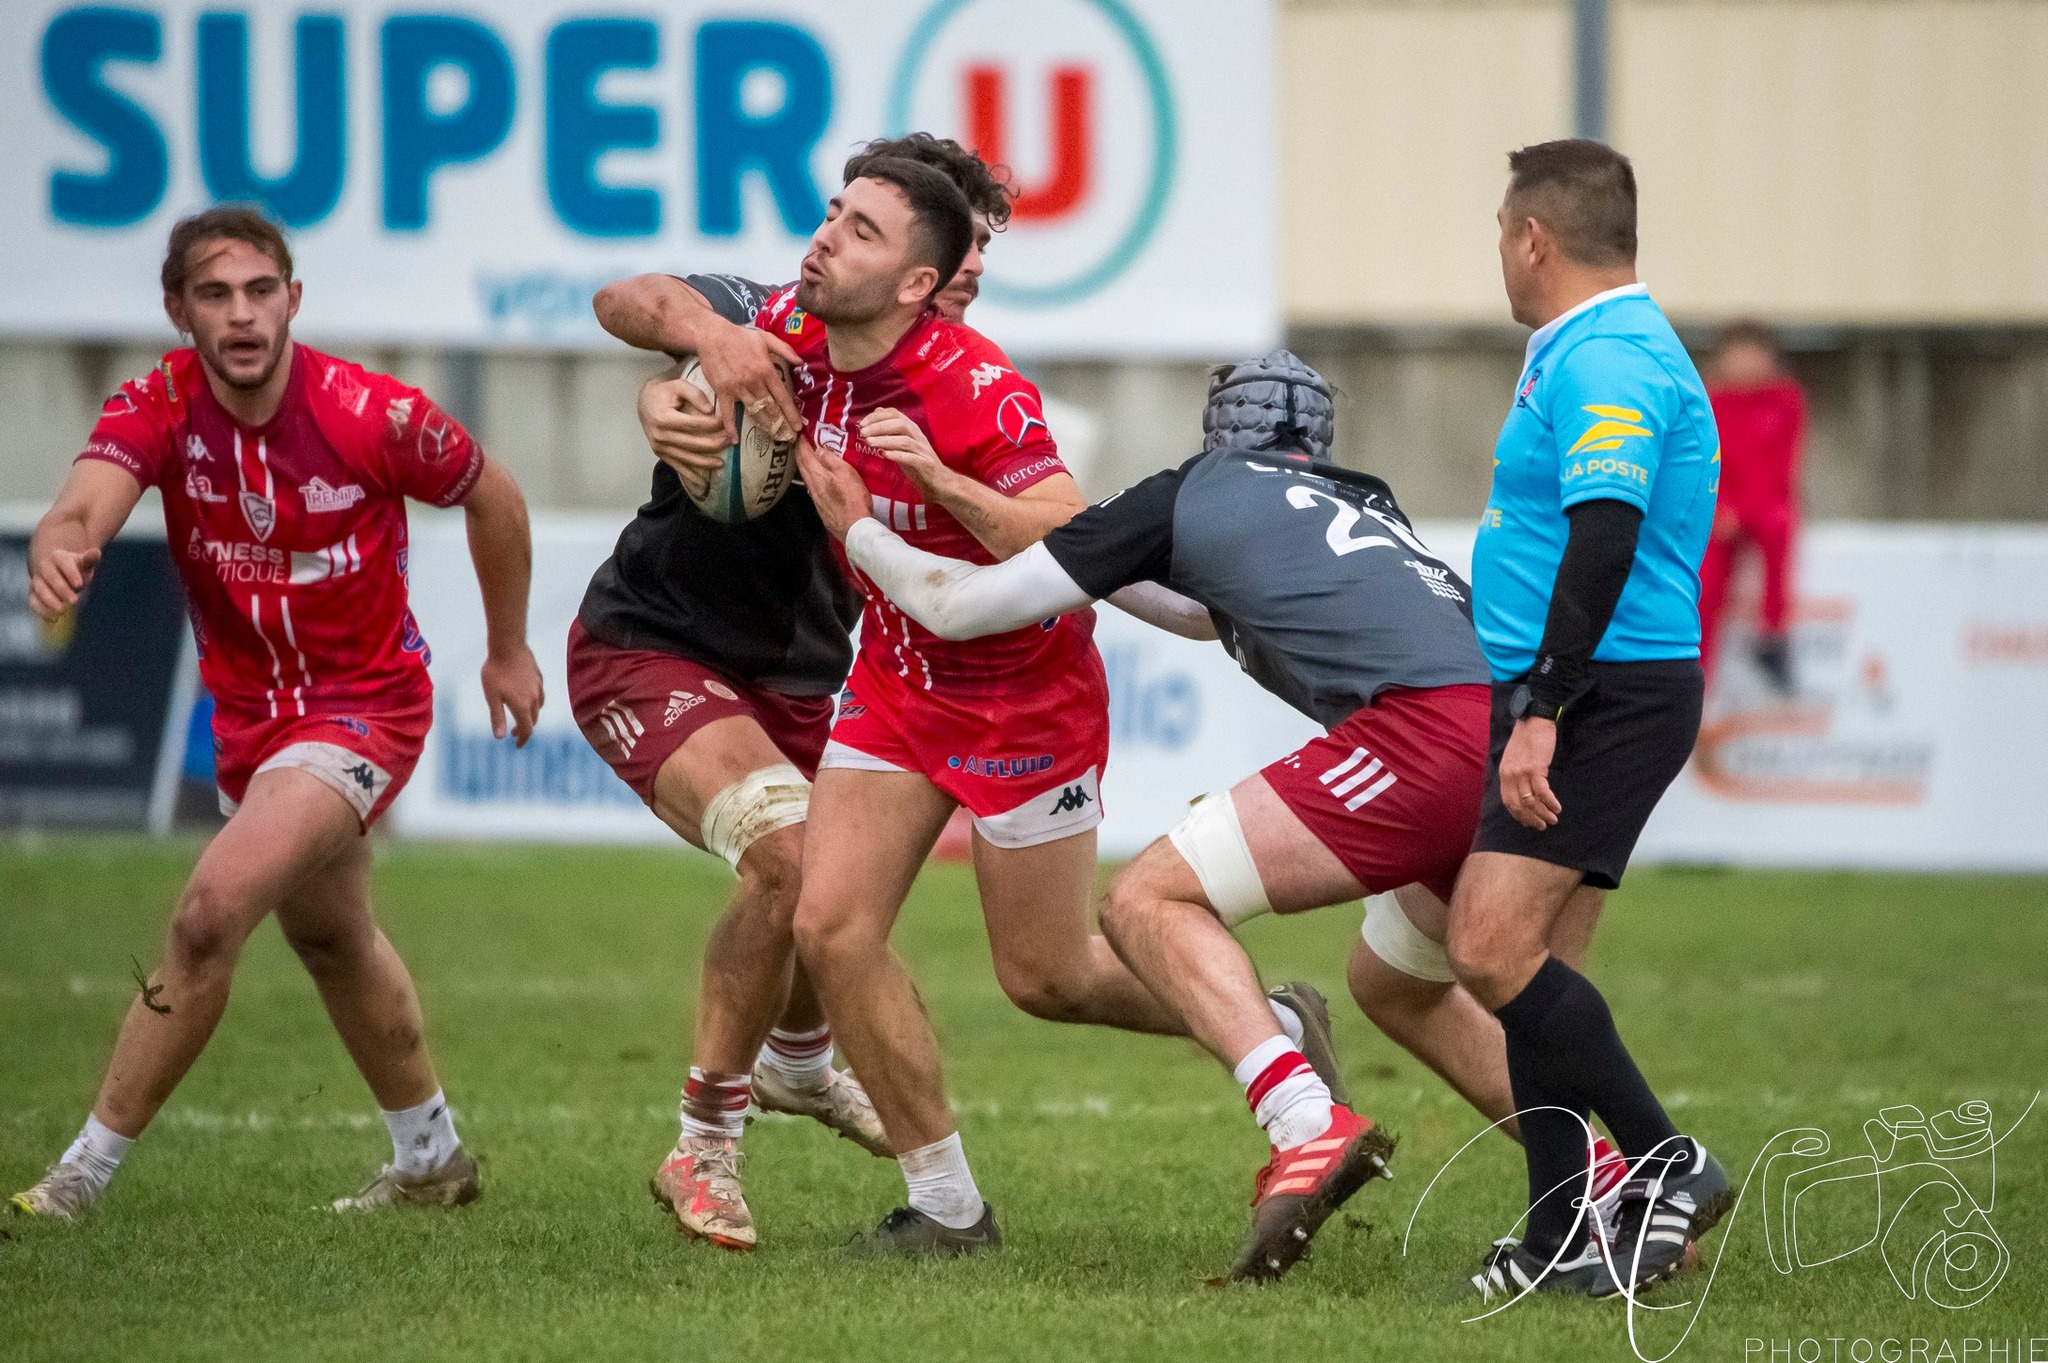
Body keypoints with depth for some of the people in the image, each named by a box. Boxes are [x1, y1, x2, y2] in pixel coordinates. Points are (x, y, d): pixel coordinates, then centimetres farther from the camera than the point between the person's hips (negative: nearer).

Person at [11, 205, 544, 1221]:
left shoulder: (372, 415, -23)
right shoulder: (158, 409, -16)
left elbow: (490, 496, -3)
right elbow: (84, 507, -35)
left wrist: (508, 649, 7)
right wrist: (60, 552, -60)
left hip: (363, 706, -6)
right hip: (247, 709, 6)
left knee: (210, 914, -24)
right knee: (330, 939, 25)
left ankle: (82, 1176, -15)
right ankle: (431, 1158, 47)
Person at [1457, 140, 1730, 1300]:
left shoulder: (1607, 365, -15)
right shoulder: (1593, 353, 19)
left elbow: (1604, 544, -25)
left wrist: (1539, 711, -29)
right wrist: (1531, 704, 30)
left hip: (1608, 690, -11)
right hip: (1570, 699, 11)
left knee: (1492, 948, -19)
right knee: (1522, 963, 8)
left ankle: (1668, 1164, -14)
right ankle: (1564, 1239, 9)